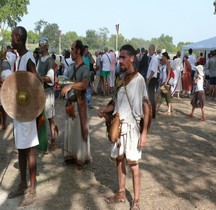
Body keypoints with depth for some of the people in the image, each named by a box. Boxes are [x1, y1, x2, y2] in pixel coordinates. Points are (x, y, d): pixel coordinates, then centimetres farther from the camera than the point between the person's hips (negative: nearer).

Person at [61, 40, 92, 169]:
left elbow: (84, 85, -31)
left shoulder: (84, 69, -14)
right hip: (70, 102, 7)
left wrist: (70, 85, -32)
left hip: (80, 102, -7)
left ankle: (82, 158, 13)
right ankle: (72, 155, 26)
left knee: (80, 129, 1)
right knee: (71, 129, 14)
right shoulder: (71, 68, 9)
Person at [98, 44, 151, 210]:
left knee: (133, 164, 2)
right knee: (119, 159, 16)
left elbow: (147, 108, -14)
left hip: (132, 127, -6)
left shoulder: (139, 79, -14)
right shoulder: (121, 77, 5)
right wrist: (105, 110, -5)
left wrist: (144, 133, -17)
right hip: (118, 125, 6)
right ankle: (121, 194, 33)